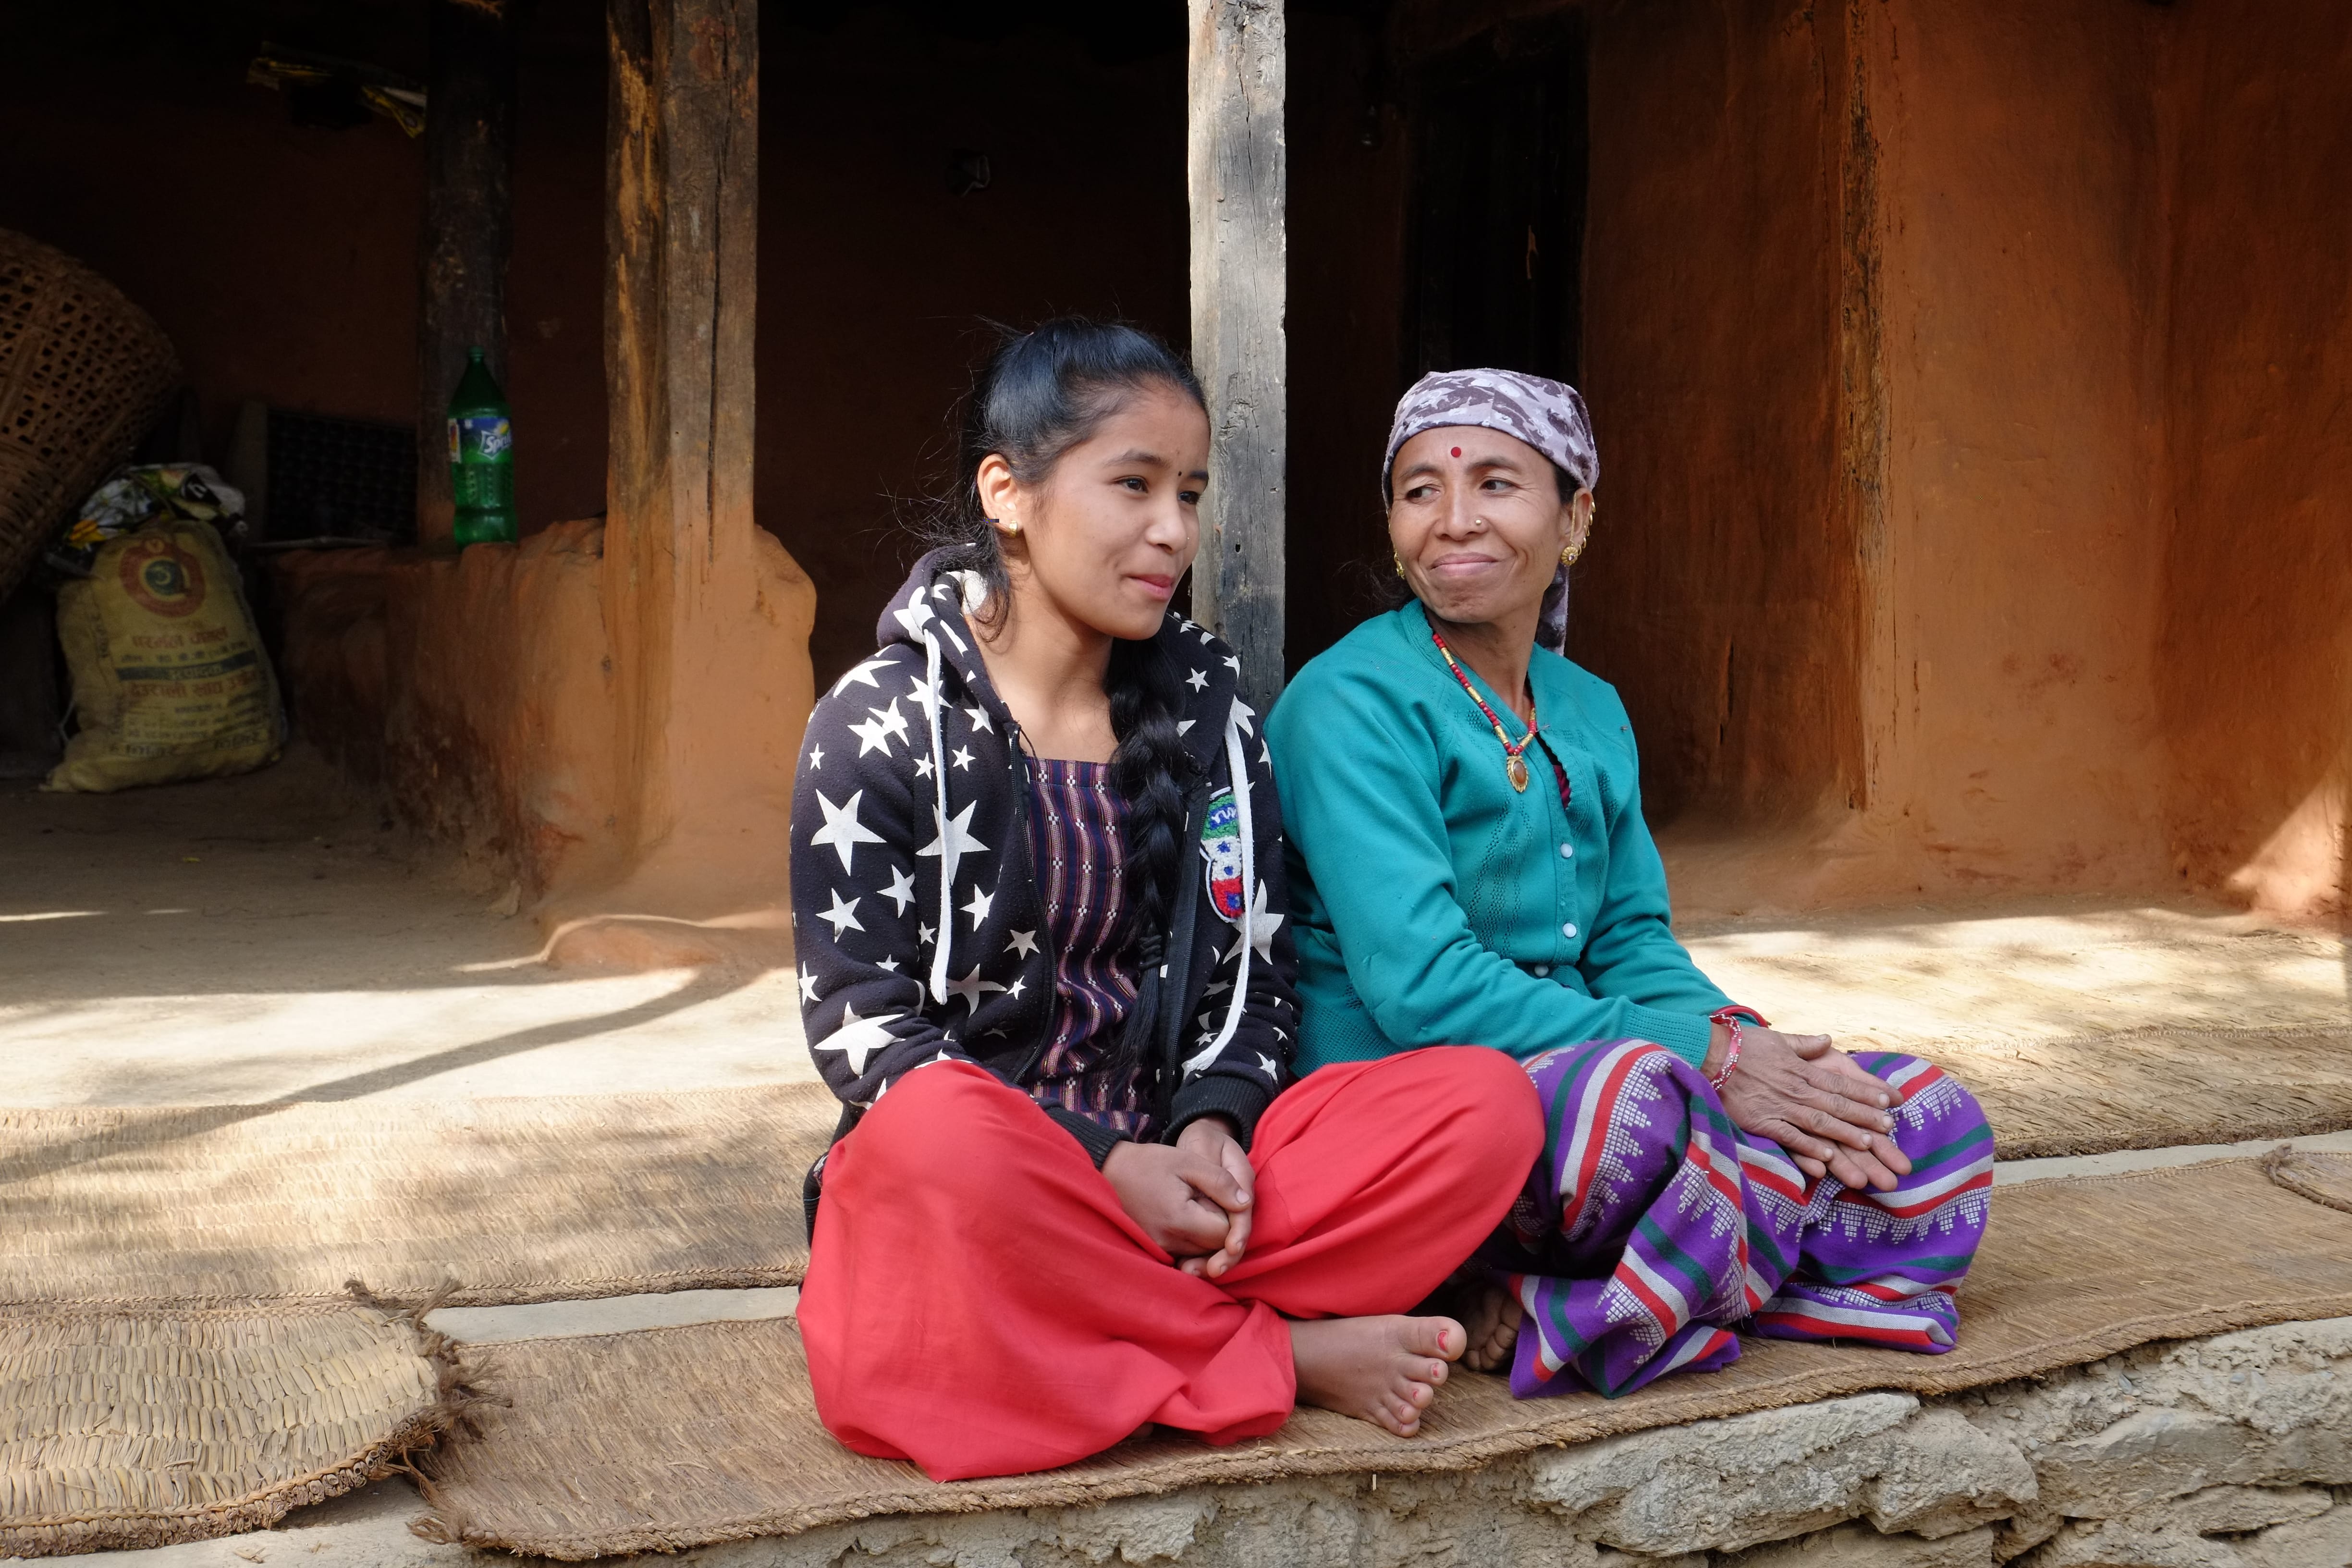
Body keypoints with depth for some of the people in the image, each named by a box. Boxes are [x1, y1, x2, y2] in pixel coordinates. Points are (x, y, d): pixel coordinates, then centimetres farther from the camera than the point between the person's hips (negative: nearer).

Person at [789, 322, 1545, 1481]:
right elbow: (862, 1027, -8)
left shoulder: (1209, 702, 12)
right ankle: (1283, 1357, -19)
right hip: (990, 1166, -3)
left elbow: (1256, 969, 12)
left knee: (1489, 1105, -17)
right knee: (940, 1136, -41)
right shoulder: (881, 726, -3)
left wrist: (1211, 1125, -10)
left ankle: (1134, 1320, -23)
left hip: (1176, 1163, 4)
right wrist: (1104, 1163, -18)